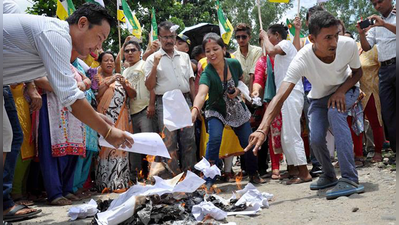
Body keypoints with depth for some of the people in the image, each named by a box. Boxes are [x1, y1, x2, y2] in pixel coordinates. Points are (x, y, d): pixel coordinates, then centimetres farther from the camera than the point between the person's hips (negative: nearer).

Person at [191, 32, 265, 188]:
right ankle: (209, 180, -16)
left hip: (236, 109, 4)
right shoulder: (207, 73, -27)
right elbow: (201, 94, -46)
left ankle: (253, 174, 33)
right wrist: (195, 110, -66)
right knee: (215, 138, -28)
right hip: (216, 110, -3)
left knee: (248, 142, 5)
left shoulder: (234, 64, -15)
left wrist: (237, 90, -14)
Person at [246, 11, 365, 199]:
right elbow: (280, 97, -45)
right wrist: (262, 129, -59)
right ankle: (329, 176, 16)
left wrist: (341, 91, -28)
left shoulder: (348, 45, -30)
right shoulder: (301, 60, -36)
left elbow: (357, 72, -7)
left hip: (345, 90, 0)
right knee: (316, 139, -17)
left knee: (335, 111, -33)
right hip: (319, 97, 1)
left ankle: (350, 179, -33)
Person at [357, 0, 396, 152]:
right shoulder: (375, 25, 18)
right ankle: (395, 150, 12)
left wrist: (384, 24, -22)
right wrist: (361, 33, -2)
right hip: (384, 70, 6)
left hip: (395, 66, -5)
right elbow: (366, 47, 14)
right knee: (387, 111, 5)